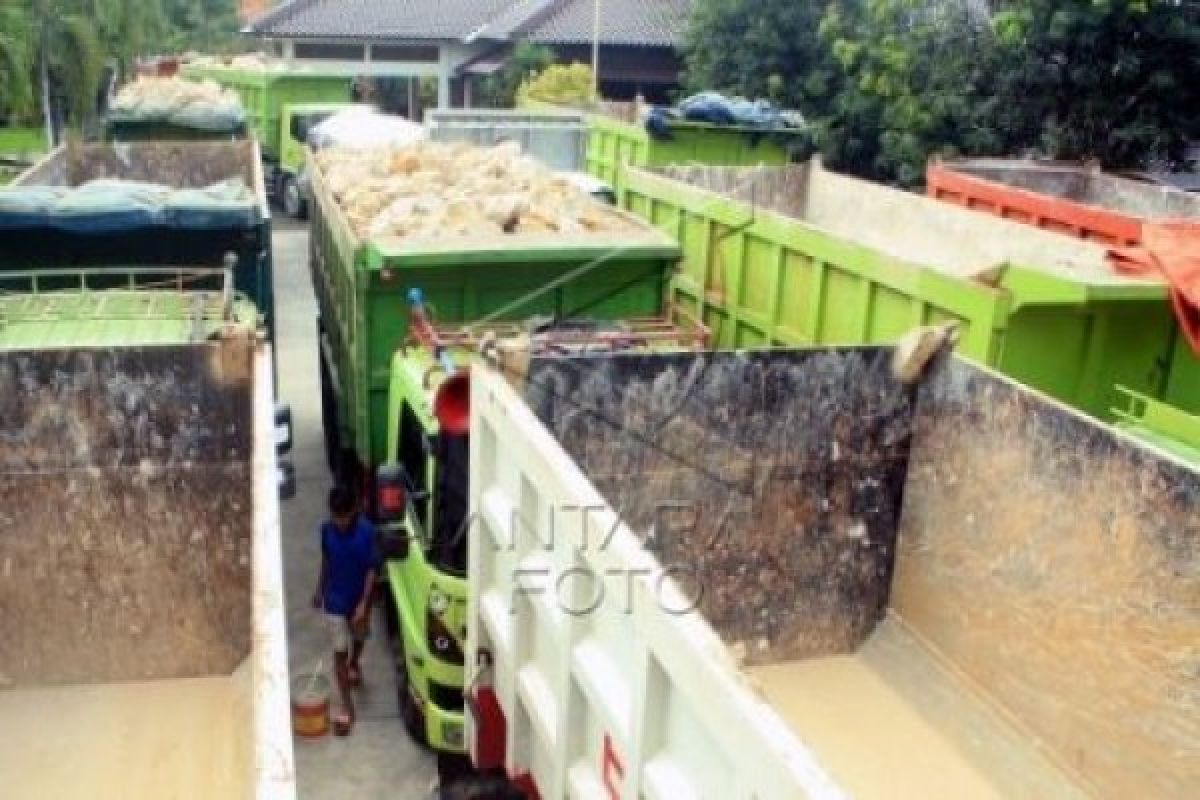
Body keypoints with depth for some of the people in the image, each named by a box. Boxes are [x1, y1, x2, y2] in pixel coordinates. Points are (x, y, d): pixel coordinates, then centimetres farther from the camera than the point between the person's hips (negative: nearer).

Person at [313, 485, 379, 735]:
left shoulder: (366, 531, -21)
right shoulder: (326, 529, -12)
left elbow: (371, 569, -16)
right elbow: (325, 560, 5)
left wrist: (364, 603, -20)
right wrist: (319, 590, 13)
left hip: (359, 599, -1)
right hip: (334, 600, 1)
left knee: (358, 638, 26)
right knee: (339, 651, 1)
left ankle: (354, 665, 58)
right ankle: (347, 707, 7)